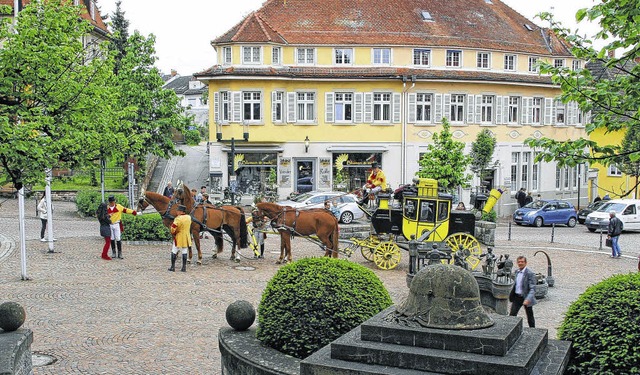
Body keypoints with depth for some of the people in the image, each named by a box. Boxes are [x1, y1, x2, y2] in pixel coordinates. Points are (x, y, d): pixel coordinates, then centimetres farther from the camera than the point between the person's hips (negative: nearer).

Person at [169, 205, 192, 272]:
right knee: (184, 252, 10)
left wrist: (173, 233, -6)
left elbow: (173, 228, -23)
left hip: (179, 238, -6)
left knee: (174, 252, 6)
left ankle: (173, 267, 9)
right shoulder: (189, 217, 2)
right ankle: (184, 267, 10)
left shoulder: (178, 218, -19)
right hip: (186, 238, 6)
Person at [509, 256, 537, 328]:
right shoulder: (517, 271, 5)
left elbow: (532, 289, -22)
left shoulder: (530, 273, -17)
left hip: (526, 298, -5)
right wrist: (511, 295, 19)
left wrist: (528, 299, -34)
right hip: (517, 297, 6)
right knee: (512, 314, -1)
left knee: (530, 317, 11)